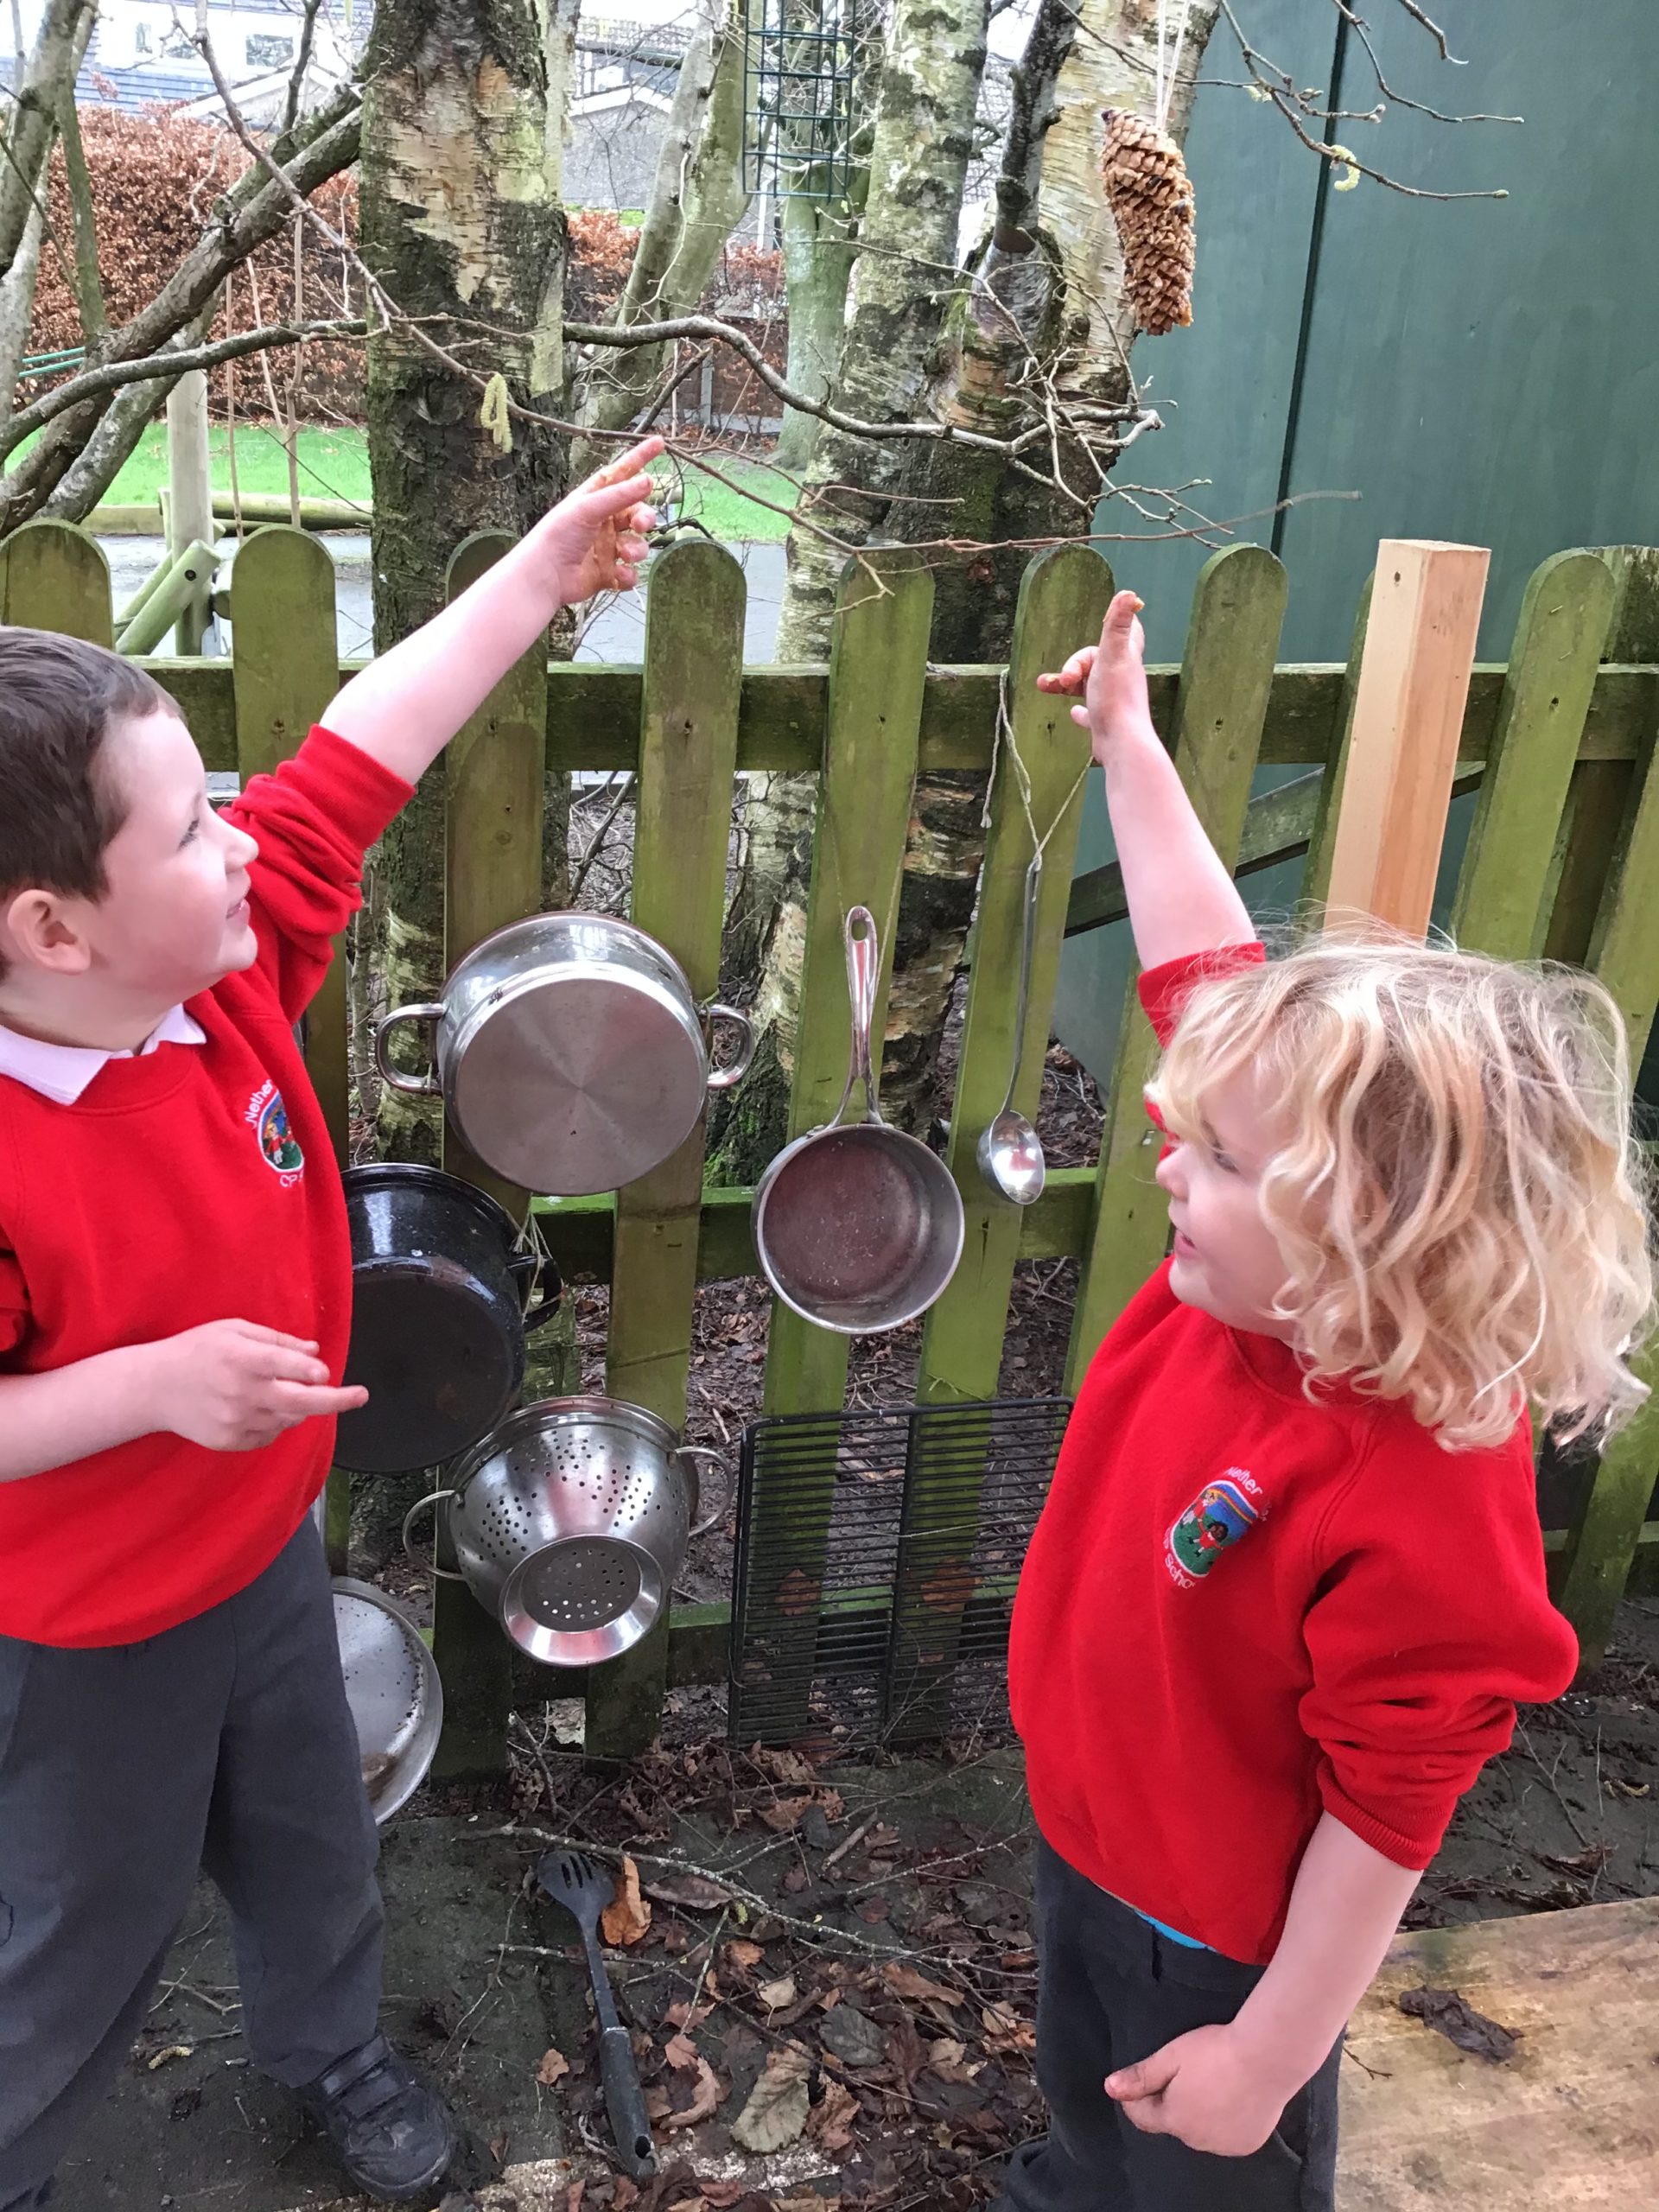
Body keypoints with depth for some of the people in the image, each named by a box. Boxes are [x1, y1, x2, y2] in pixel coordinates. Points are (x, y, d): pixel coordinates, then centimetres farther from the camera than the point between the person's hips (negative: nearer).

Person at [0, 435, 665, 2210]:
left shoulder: (233, 959, -18)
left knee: (312, 1847, 30)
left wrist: (543, 567, -5)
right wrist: (153, 1384, -37)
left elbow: (367, 748, -10)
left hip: (269, 1552, 7)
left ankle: (328, 2048, 60)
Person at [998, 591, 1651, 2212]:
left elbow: (1386, 1819, -28)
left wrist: (1268, 2059, -17)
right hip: (1092, 1834, 7)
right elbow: (1207, 973, -9)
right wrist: (1128, 745, -1)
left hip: (1217, 1945, -7)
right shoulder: (1239, 1282, -19)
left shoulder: (1417, 1508, -39)